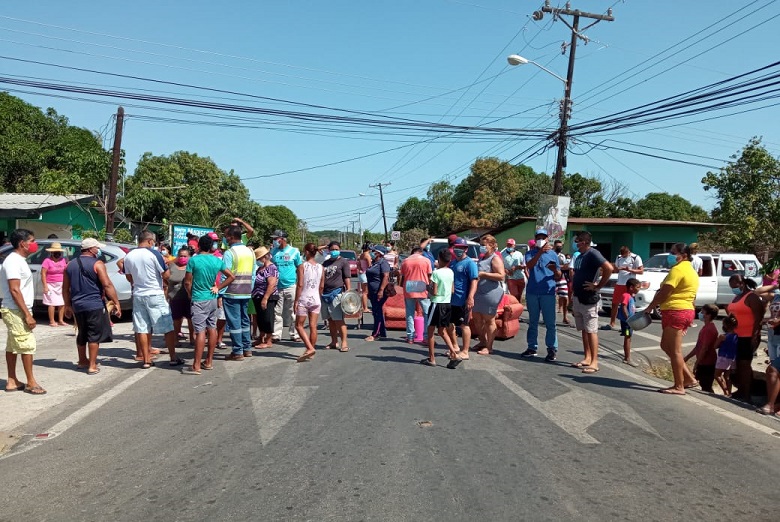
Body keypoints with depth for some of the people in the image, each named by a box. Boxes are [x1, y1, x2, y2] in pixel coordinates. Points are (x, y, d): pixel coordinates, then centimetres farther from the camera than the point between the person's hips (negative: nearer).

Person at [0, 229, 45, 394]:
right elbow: (14, 290, -22)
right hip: (16, 311, -10)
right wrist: (27, 314, -23)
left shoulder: (18, 260, 13)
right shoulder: (14, 261, -17)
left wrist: (26, 312, 18)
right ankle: (31, 383, 1)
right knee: (27, 345, -5)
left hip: (15, 311, 10)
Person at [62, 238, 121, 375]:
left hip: (77, 306, 7)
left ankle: (82, 361, 34)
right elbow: (107, 285, -17)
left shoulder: (70, 265, 10)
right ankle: (92, 366, 0)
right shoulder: (97, 264, -10)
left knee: (82, 334, 21)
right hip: (94, 305, -6)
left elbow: (65, 288, 15)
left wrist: (68, 305, 24)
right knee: (95, 335, 0)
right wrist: (116, 303, -14)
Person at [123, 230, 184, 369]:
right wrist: (166, 265, 6)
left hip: (138, 295, 5)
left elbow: (129, 277, 14)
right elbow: (166, 275, -12)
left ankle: (146, 360, 12)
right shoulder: (154, 254, -13)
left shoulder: (128, 256, 4)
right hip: (155, 295, -5)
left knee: (142, 329, 9)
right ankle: (173, 358, 9)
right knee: (168, 327, 4)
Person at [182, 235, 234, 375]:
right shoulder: (217, 261, 4)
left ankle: (196, 366, -6)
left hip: (199, 300, -5)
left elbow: (187, 282, -9)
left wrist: (191, 295, 8)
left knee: (200, 332, -8)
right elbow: (231, 276, 8)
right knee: (212, 329, 12)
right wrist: (218, 288, 7)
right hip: (213, 299, 5)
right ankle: (209, 362, 20)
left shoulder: (193, 260, -11)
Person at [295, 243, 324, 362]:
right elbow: (322, 286, 8)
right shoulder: (320, 267, 5)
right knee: (313, 327, 8)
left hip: (304, 299, -5)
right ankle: (311, 349, 14)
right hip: (316, 299, 5)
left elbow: (300, 285, -12)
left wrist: (296, 301, -7)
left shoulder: (302, 266, -9)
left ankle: (310, 348, -9)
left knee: (299, 326, 4)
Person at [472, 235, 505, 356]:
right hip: (479, 293, 9)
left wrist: (483, 274, -22)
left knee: (489, 321, 0)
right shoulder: (483, 258, 17)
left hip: (490, 294, -9)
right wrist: (475, 275, 12)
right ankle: (483, 341, 31)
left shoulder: (495, 258, -11)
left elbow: (501, 276, -21)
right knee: (477, 319, 15)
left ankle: (489, 347, 9)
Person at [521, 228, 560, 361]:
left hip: (548, 292, -1)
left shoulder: (552, 254, 8)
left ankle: (552, 349, 2)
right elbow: (529, 265, -15)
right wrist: (540, 251, -27)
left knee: (550, 322, -3)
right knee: (533, 322, 11)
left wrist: (554, 269, -14)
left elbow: (559, 274, 9)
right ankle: (532, 347, 19)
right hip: (532, 291, 2)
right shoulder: (530, 253, 7)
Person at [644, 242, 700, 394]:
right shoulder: (691, 270, 20)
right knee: (666, 346, 16)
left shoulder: (678, 269, -12)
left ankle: (679, 387, 0)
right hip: (686, 311, 11)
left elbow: (664, 293, -18)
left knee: (674, 350, -5)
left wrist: (649, 307, -6)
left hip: (675, 312, -11)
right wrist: (688, 322, 22)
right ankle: (689, 378, 19)